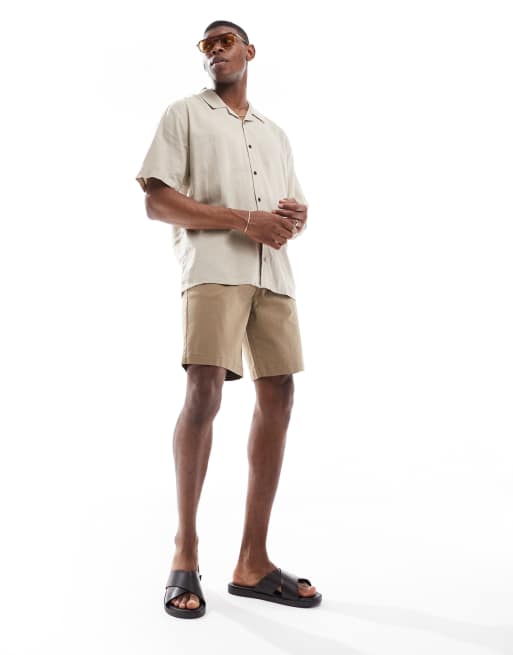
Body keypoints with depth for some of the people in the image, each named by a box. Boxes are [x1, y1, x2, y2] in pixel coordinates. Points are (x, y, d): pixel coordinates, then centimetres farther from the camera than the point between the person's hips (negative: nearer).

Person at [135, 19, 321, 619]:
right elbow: (156, 201, -1)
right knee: (204, 392, -18)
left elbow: (297, 209, 26)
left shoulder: (275, 133, 27)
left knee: (278, 396, -3)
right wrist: (246, 220, -11)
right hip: (213, 267, -5)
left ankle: (253, 561, 4)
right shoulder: (184, 114, 12)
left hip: (274, 273, 5)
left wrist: (293, 217, -1)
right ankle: (185, 551, -3)